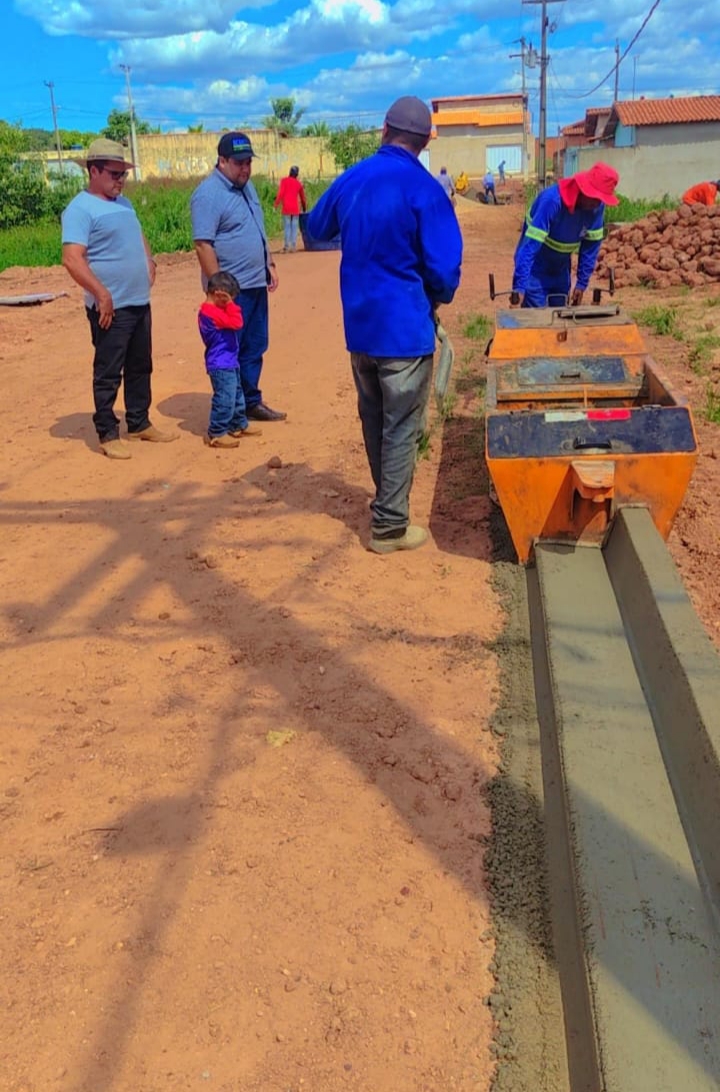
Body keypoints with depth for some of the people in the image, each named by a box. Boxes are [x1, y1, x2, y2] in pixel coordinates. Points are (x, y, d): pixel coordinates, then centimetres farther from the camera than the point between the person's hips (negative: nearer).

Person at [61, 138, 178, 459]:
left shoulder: (123, 203, 15)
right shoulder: (80, 209, -13)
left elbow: (138, 237, 31)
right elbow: (72, 258, -22)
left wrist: (149, 263, 13)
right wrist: (101, 294, -25)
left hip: (140, 302, 9)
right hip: (111, 307, -9)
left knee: (140, 367, 16)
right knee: (108, 373, -1)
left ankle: (139, 424, 28)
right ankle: (108, 434, 9)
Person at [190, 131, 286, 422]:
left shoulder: (246, 185, 13)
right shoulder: (208, 194, -15)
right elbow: (203, 245, -20)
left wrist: (269, 264, 17)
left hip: (256, 284, 9)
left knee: (255, 347, 15)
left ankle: (251, 402, 27)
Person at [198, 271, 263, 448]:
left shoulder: (209, 310, 12)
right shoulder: (213, 313, -21)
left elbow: (232, 322, 21)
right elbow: (236, 323, -26)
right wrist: (230, 303, -23)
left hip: (229, 363, 11)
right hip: (221, 366, -11)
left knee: (237, 395, 21)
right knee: (225, 398, -8)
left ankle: (239, 425, 35)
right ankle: (216, 434, -1)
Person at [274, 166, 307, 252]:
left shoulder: (284, 181, 1)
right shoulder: (298, 183, 11)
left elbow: (280, 193, -9)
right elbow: (302, 196, 19)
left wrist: (277, 204, -9)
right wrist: (304, 208, 30)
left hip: (286, 208, -2)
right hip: (295, 208, 2)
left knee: (287, 227, -1)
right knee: (294, 227, 4)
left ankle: (286, 246, -8)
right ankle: (294, 246, 0)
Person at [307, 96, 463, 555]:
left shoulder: (350, 180, 5)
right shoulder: (425, 189, -14)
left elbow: (316, 229, 22)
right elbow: (444, 268, -16)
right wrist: (439, 298, 5)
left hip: (360, 325, 6)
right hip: (406, 327, -6)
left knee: (374, 421, 19)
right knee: (402, 428, 3)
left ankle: (387, 504, 35)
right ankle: (390, 525, 8)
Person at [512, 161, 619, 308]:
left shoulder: (597, 207, -13)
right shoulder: (551, 200, -31)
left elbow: (591, 245, -3)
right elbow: (530, 244, -34)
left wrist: (582, 283, -4)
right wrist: (519, 286, -40)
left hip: (561, 269, 6)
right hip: (535, 268, -6)